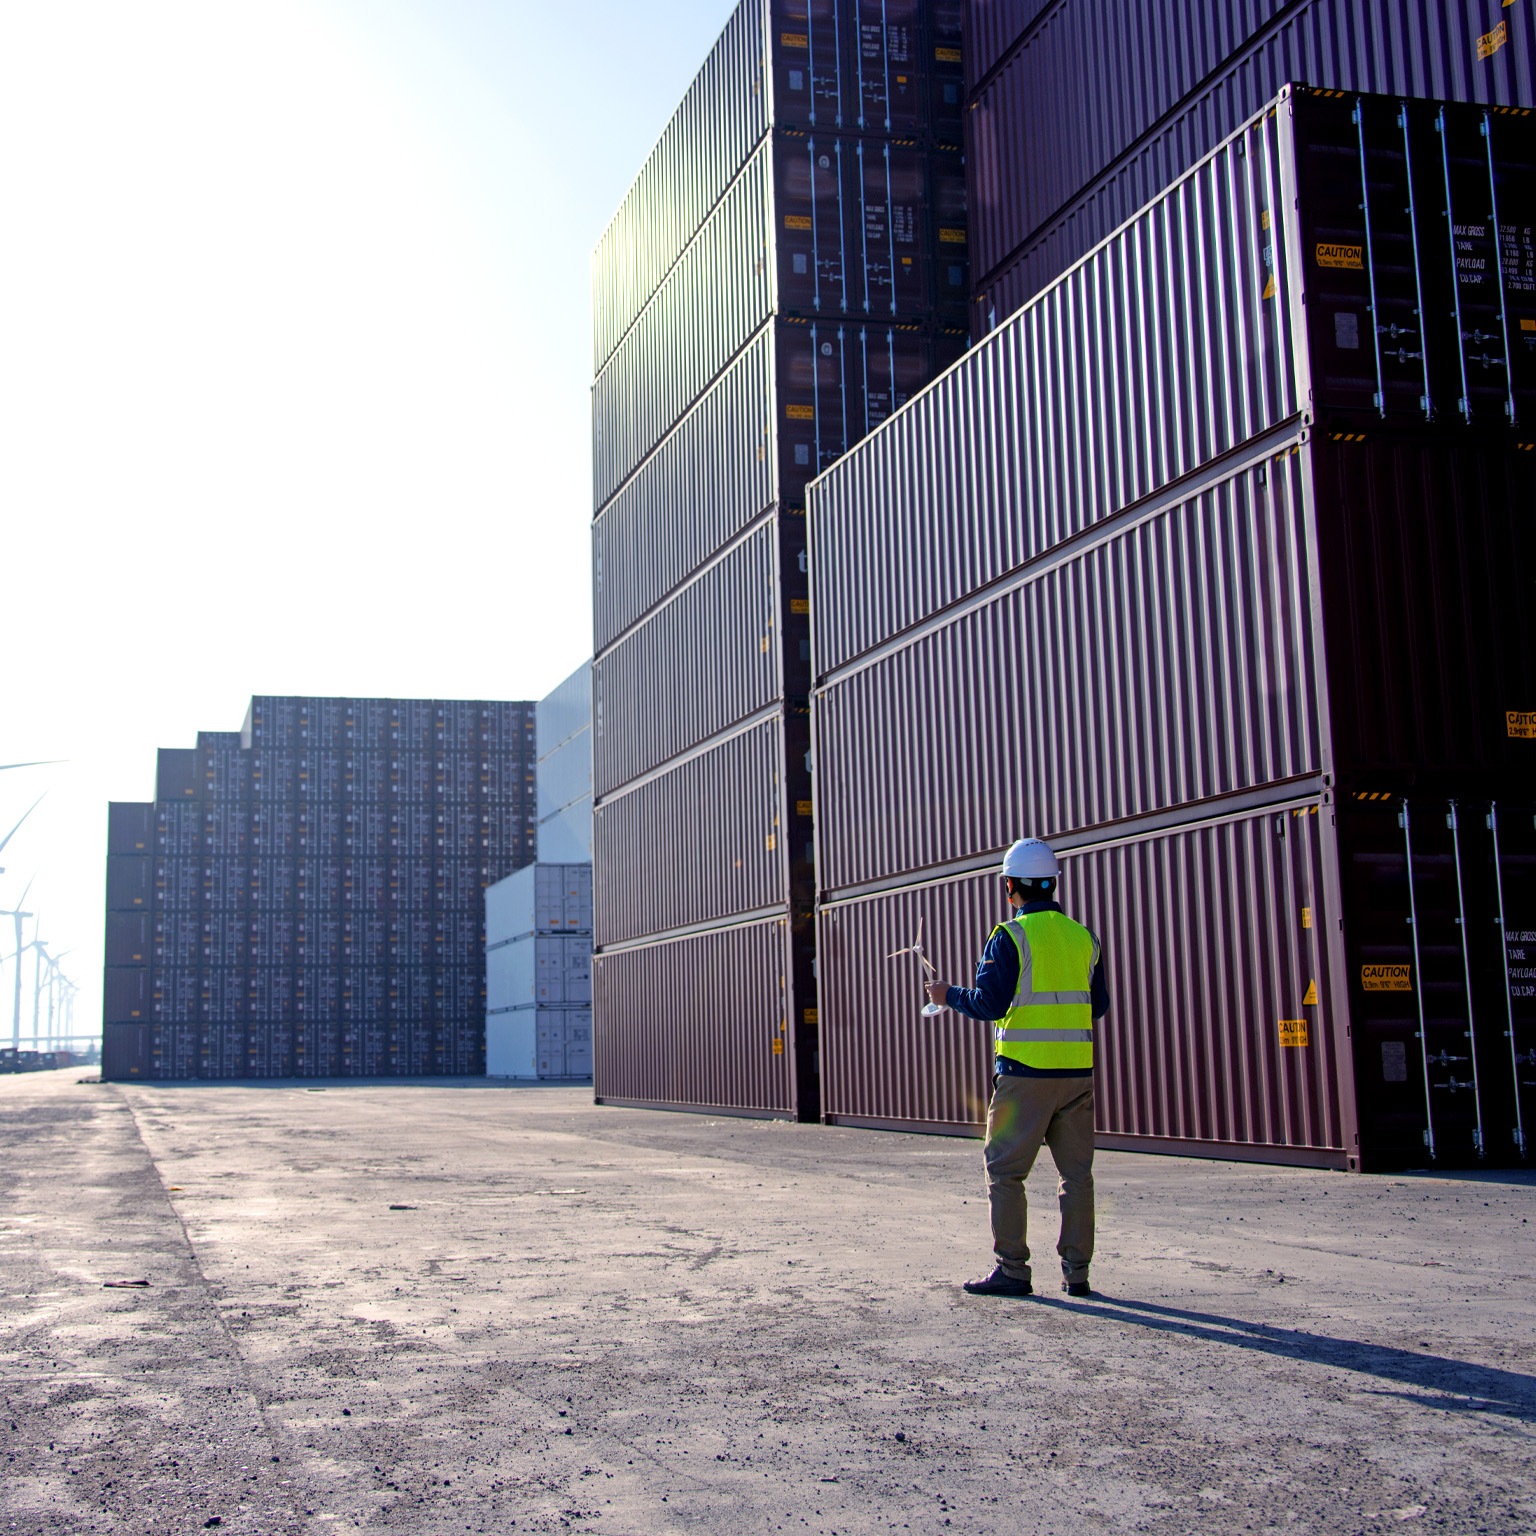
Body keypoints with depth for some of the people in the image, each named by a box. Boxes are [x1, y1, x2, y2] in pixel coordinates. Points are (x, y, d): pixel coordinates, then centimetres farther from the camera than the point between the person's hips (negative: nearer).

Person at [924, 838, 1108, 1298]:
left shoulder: (1010, 937, -8)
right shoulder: (1084, 938, 8)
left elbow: (989, 1003, -13)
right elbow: (1099, 1005, 15)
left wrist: (948, 996, 4)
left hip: (1025, 1073, -5)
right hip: (1077, 1070, 5)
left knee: (1005, 1170, 3)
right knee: (1076, 1172, 10)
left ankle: (1012, 1270, 3)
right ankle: (1076, 1271, 12)